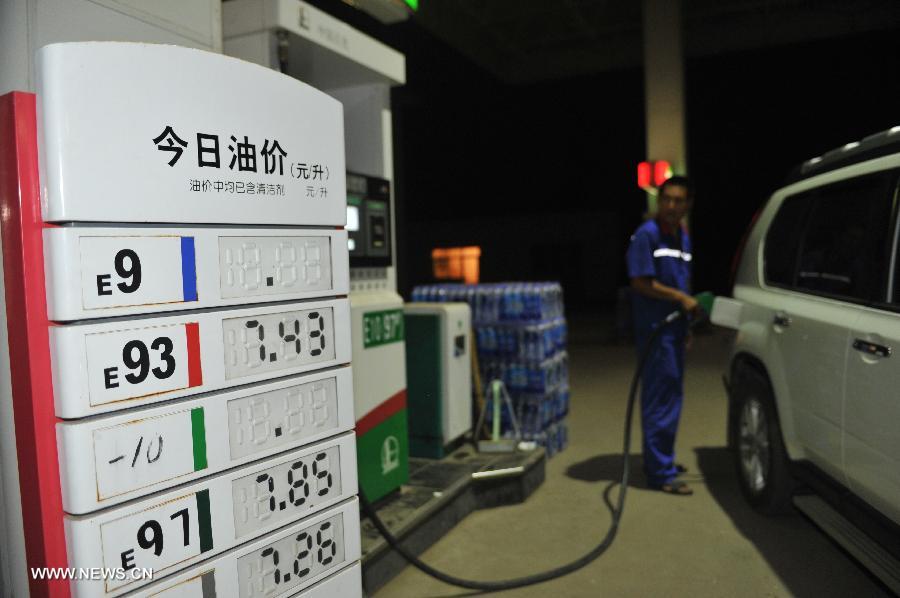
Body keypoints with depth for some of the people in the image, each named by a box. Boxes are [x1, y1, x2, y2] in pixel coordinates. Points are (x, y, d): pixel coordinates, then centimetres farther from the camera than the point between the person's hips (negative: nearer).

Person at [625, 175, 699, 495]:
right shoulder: (646, 234, -12)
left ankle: (662, 460, 29)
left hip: (674, 327, 9)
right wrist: (682, 298, -14)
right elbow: (642, 282, -17)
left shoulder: (683, 237, 14)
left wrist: (685, 324, 18)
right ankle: (661, 472, 1)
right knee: (660, 400, -6)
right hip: (655, 328, -9)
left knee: (671, 397, 16)